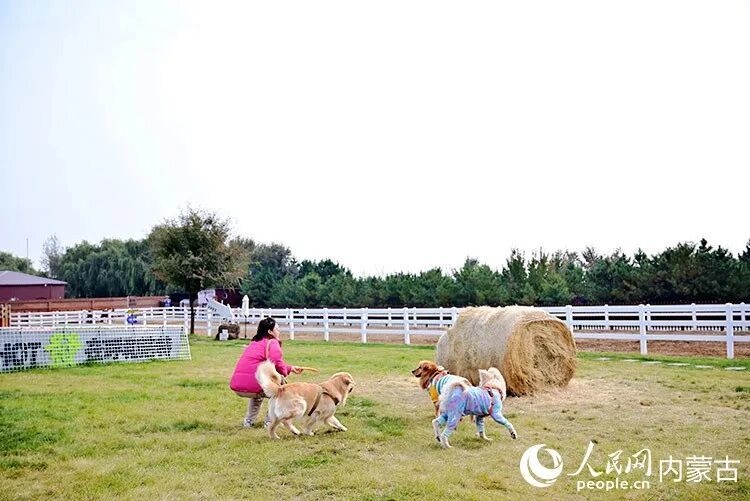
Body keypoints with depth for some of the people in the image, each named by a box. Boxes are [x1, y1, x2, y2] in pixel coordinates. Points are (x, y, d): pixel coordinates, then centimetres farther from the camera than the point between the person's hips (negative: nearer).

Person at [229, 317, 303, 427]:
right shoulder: (272, 343, -3)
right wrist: (285, 372, 2)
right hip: (251, 386, -9)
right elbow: (277, 363, -20)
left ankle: (249, 420, 29)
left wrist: (290, 368, 39)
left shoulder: (255, 343, 25)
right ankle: (270, 420, 12)